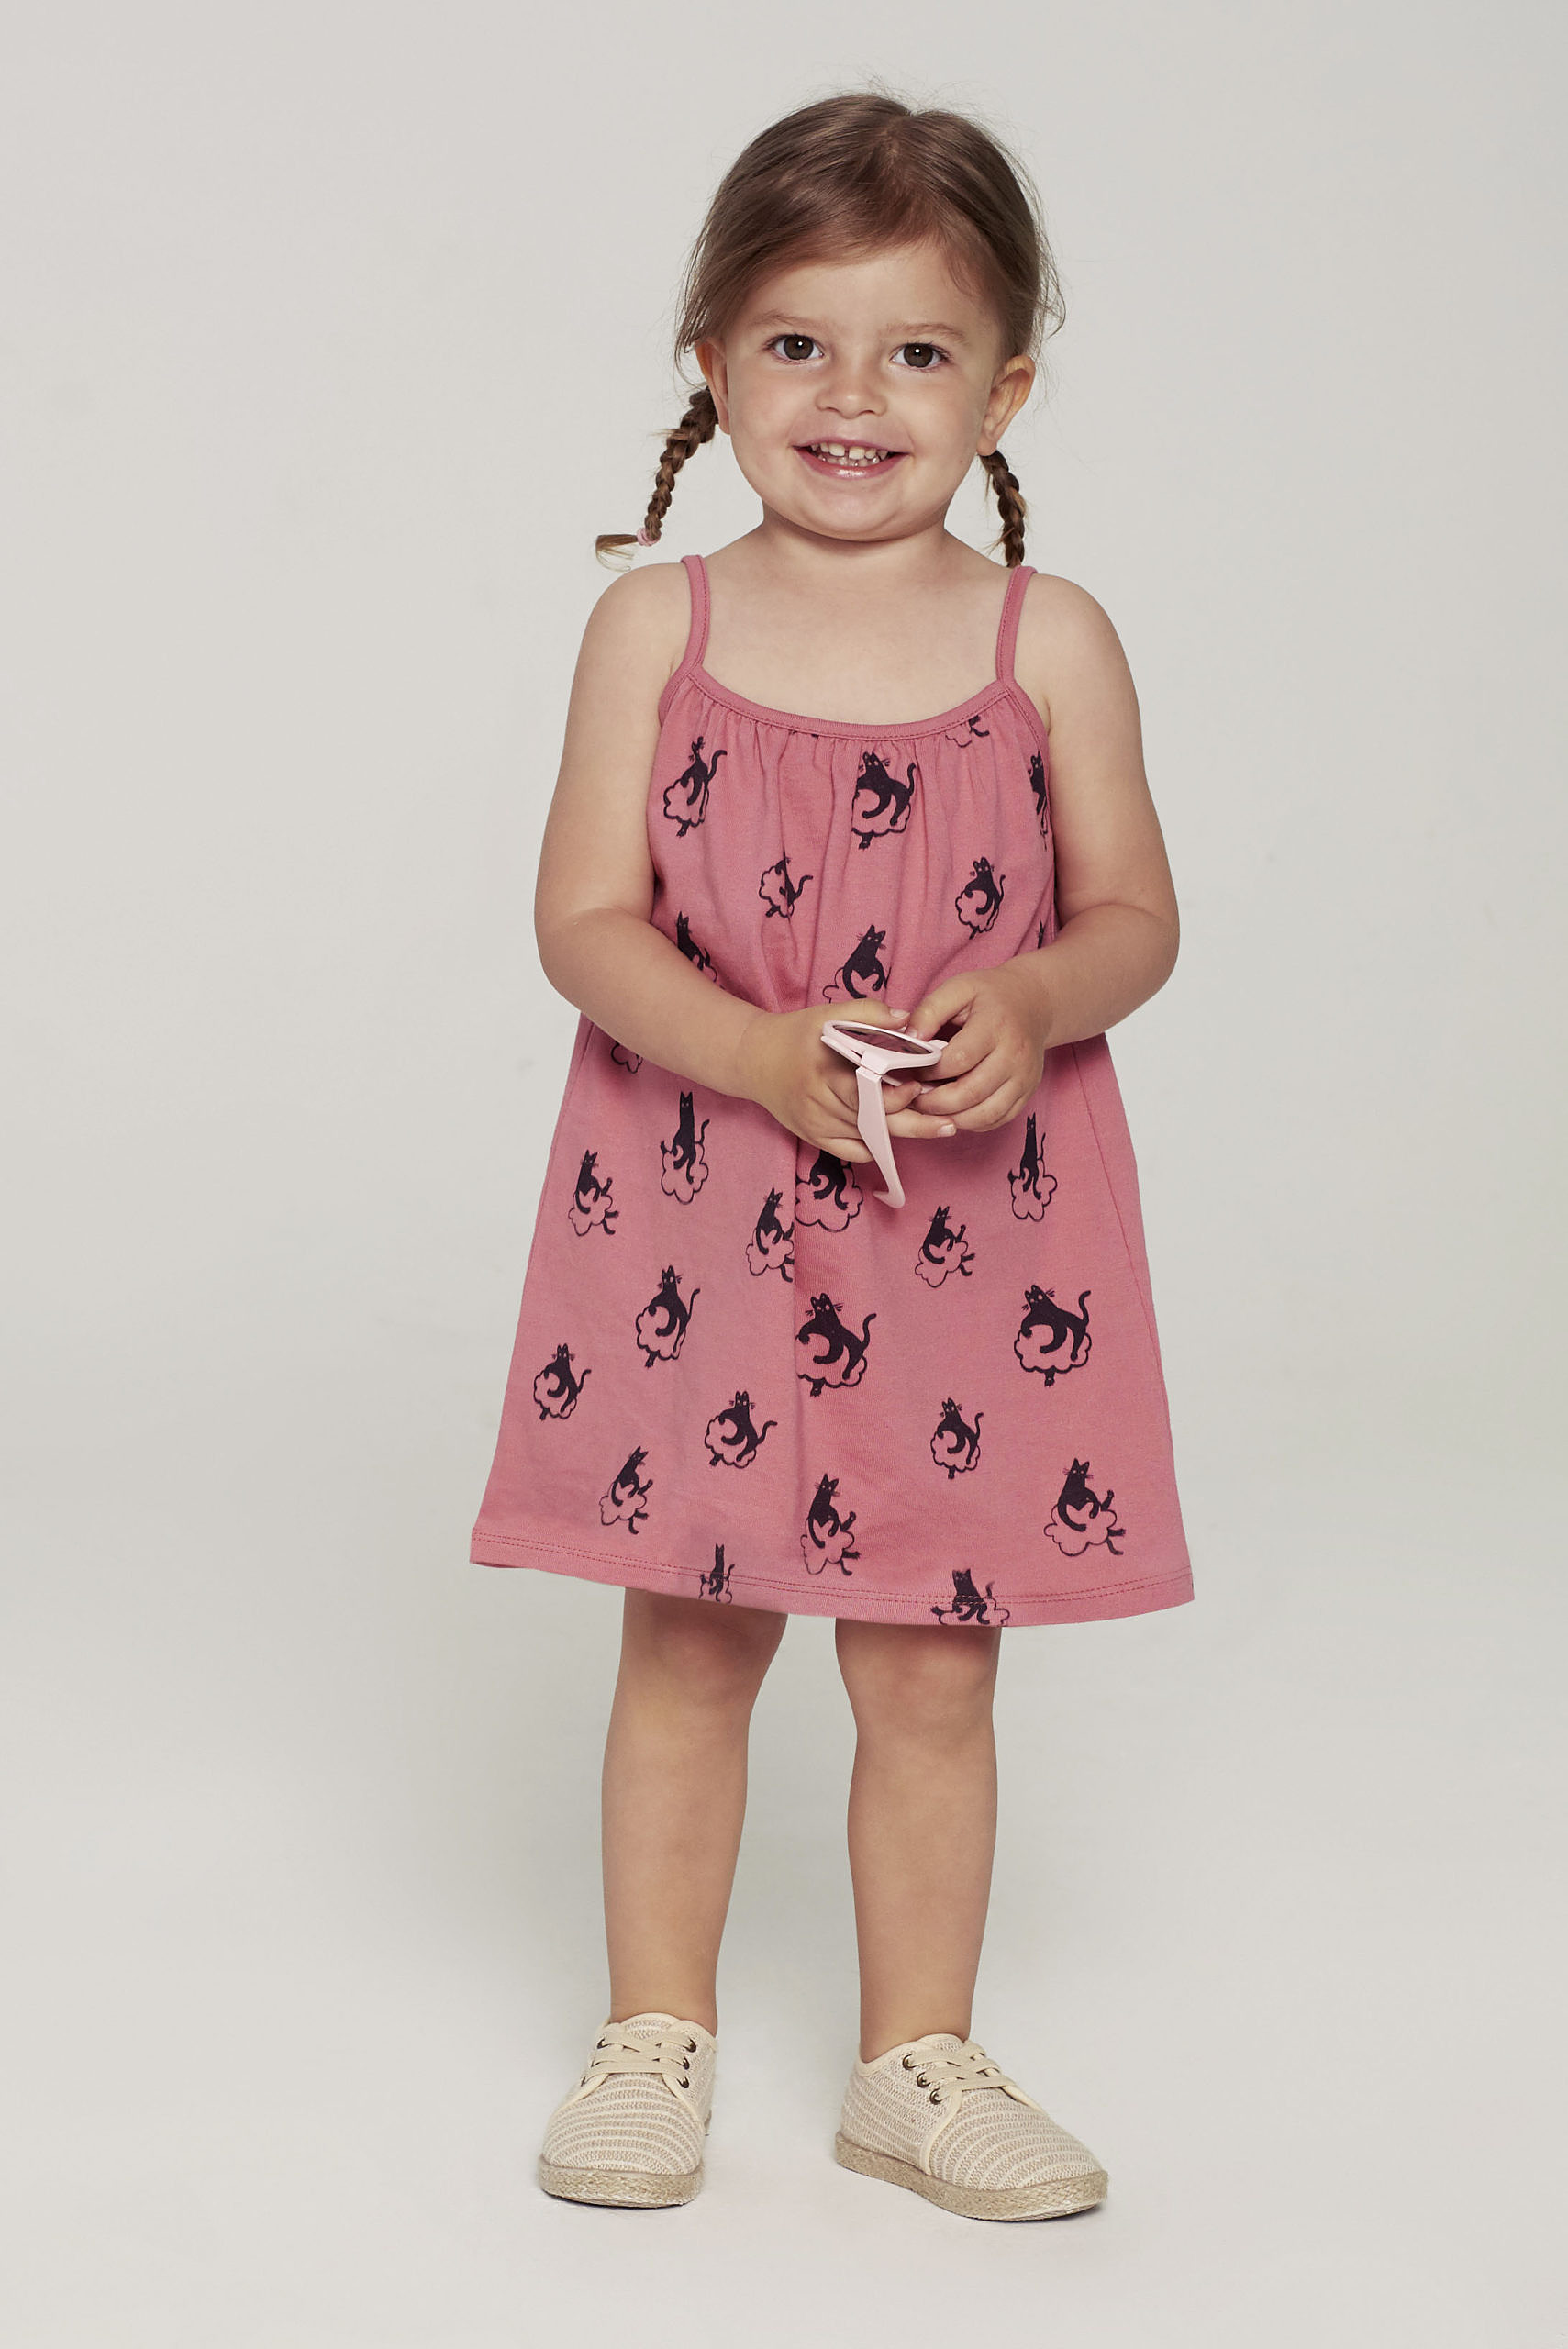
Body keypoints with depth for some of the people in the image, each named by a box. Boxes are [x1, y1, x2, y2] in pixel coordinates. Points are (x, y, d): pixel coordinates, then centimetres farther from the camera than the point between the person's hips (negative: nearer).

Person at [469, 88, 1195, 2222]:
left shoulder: (1050, 641, -1)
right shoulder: (658, 625, -2)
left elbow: (1134, 914, 3)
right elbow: (585, 919, -4)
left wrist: (1032, 1007, -18)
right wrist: (760, 1052, -21)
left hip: (978, 1214, 0)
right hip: (700, 1203, 0)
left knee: (933, 1661, 8)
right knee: (687, 1643, 10)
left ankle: (918, 2061, 25)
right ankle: (657, 2035, 27)